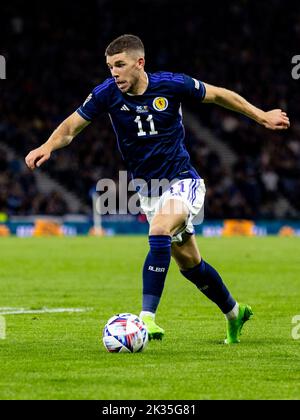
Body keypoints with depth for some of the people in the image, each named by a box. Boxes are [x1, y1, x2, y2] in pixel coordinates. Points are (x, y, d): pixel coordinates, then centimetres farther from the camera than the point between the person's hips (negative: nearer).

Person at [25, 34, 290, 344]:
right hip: (148, 190, 4)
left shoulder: (172, 85, -16)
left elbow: (218, 95, -1)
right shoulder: (107, 94, -11)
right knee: (188, 262, 12)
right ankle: (233, 312, 34)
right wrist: (47, 147, -28)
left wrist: (262, 117, 6)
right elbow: (71, 126, -7)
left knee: (159, 231, -32)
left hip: (182, 181, -4)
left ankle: (147, 316, -32)